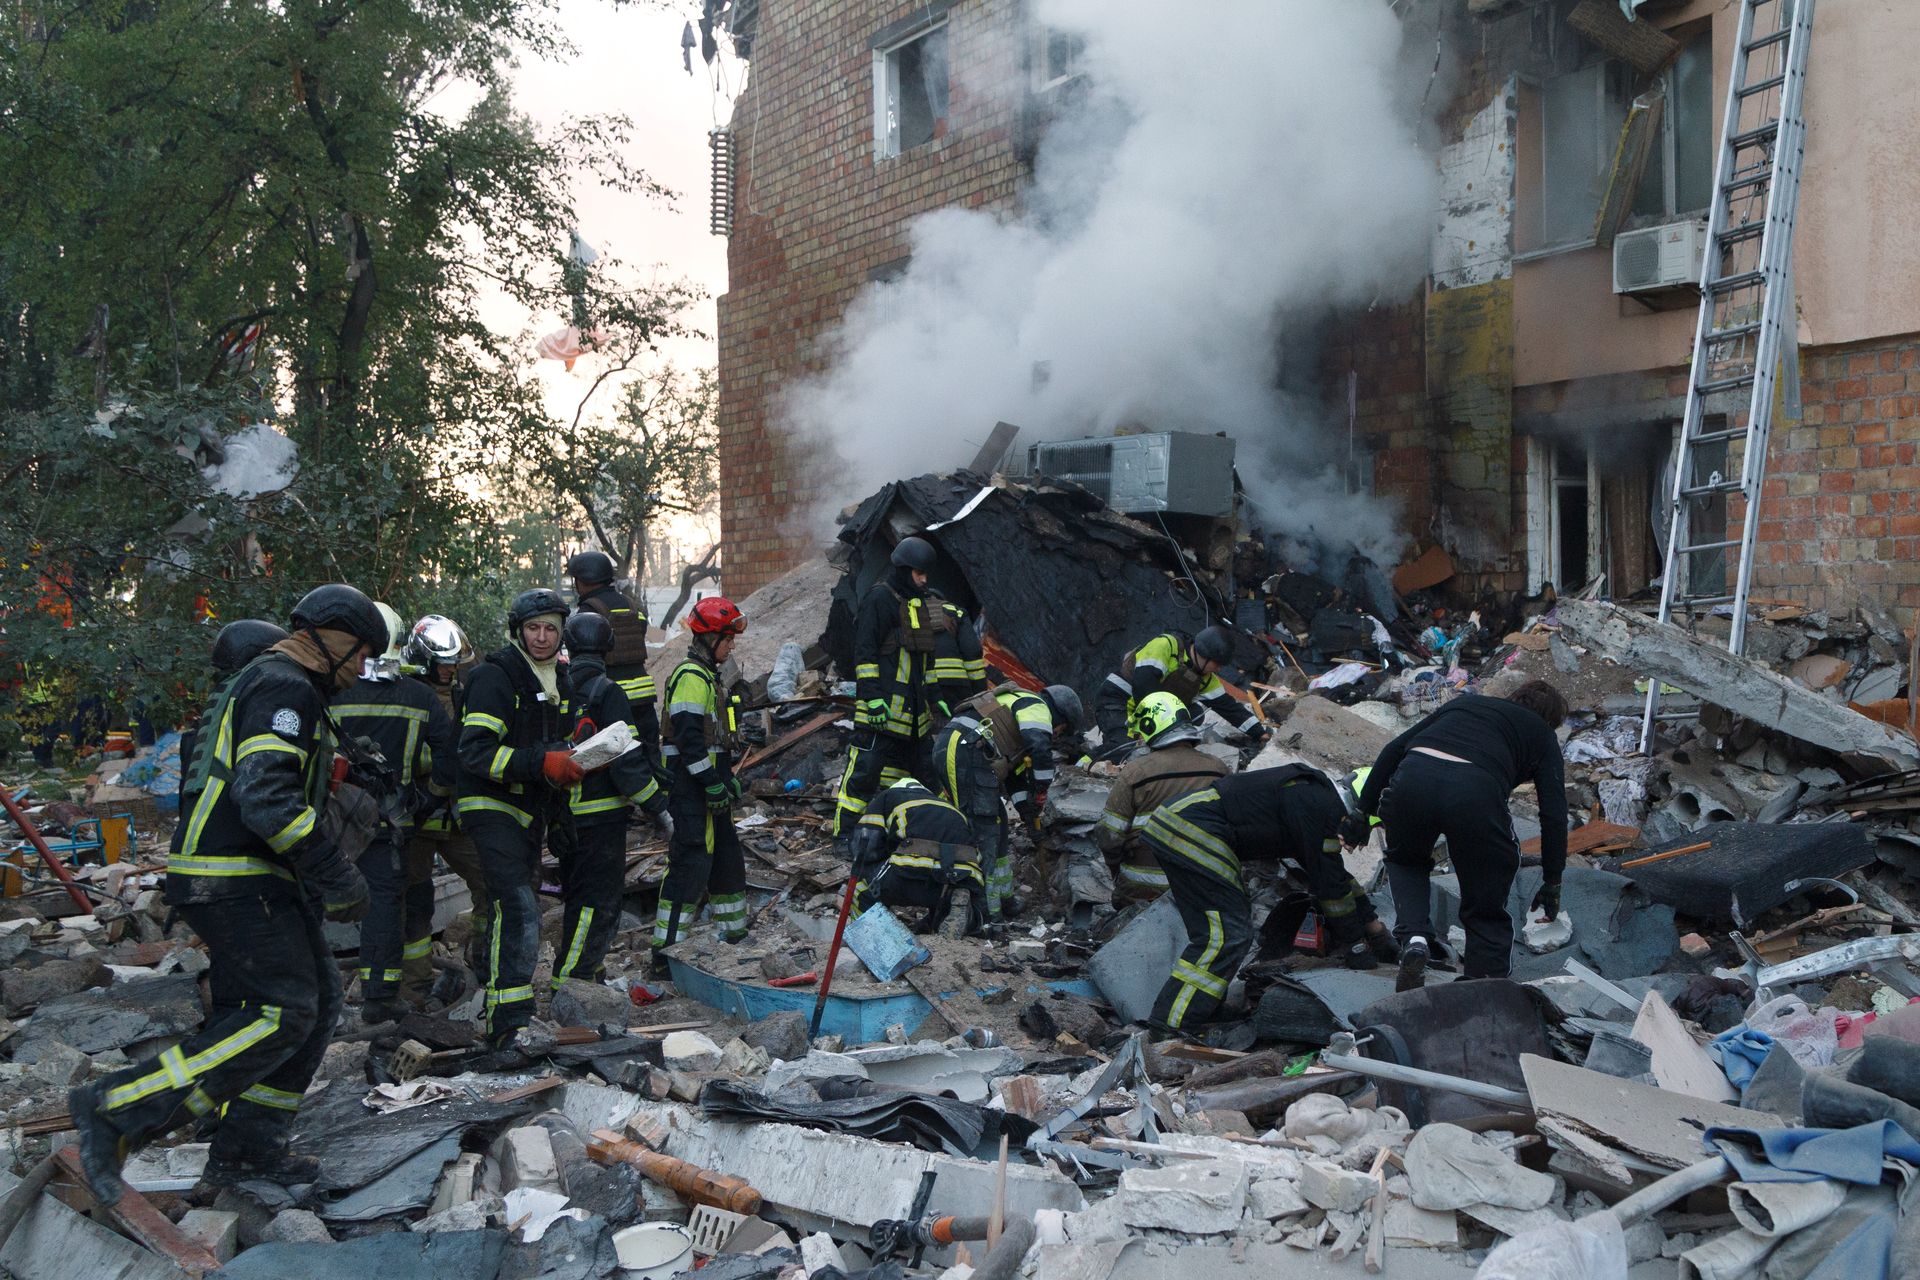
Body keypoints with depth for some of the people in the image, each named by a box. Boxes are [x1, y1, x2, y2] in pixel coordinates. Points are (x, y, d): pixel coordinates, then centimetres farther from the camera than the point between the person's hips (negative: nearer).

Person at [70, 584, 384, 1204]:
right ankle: (116, 1109, -12)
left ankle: (247, 1147, 14)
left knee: (318, 1004, 9)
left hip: (255, 883, 11)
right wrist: (337, 877, -21)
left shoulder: (267, 684, 22)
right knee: (283, 1012, -15)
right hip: (237, 882, -11)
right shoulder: (285, 688, -13)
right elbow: (266, 796, -25)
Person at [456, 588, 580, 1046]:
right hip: (493, 806, -8)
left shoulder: (558, 681, 13)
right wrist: (541, 763, -31)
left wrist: (571, 758, 5)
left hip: (533, 810, 9)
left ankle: (498, 1004, 34)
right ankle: (508, 1024, -21)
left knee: (509, 910, 19)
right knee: (520, 910, -20)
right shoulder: (494, 677, -13)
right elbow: (476, 754, -21)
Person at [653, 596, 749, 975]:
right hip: (692, 790, -11)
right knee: (691, 864, -10)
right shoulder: (691, 677, -15)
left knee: (727, 858, 18)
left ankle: (734, 935, 30)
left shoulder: (706, 676, 19)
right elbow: (689, 737, -23)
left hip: (707, 789, 11)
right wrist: (713, 785, -22)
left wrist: (728, 779, 23)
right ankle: (665, 955, -6)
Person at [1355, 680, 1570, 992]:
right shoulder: (1541, 735, 29)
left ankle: (1413, 937, 11)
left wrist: (1365, 809, 30)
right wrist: (1552, 883, 29)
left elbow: (1395, 749, 27)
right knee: (1485, 910, 18)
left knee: (1405, 861, 33)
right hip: (1477, 791, -2)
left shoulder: (1464, 702, 36)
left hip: (1412, 778, 2)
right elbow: (1554, 814, 21)